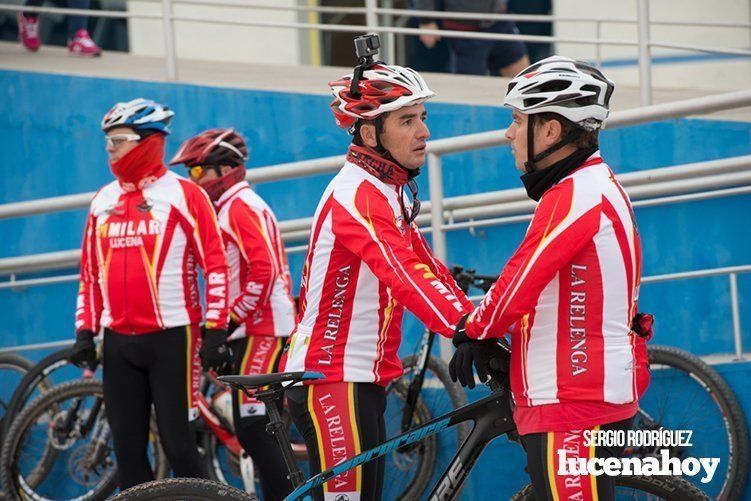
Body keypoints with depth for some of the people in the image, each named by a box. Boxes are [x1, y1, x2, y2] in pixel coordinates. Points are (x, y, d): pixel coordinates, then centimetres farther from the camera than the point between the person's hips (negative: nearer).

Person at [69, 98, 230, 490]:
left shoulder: (184, 195, -4)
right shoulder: (103, 201, 13)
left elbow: (216, 266, -6)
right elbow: (90, 273, 18)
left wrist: (215, 332, -11)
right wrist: (85, 331, 11)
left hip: (171, 338, -5)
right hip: (119, 342, 6)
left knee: (177, 443, -6)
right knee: (128, 448, 6)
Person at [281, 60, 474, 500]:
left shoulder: (387, 193, 15)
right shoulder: (357, 195, -18)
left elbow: (426, 267, 11)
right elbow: (405, 274, -31)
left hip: (363, 378, 10)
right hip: (333, 380, -10)